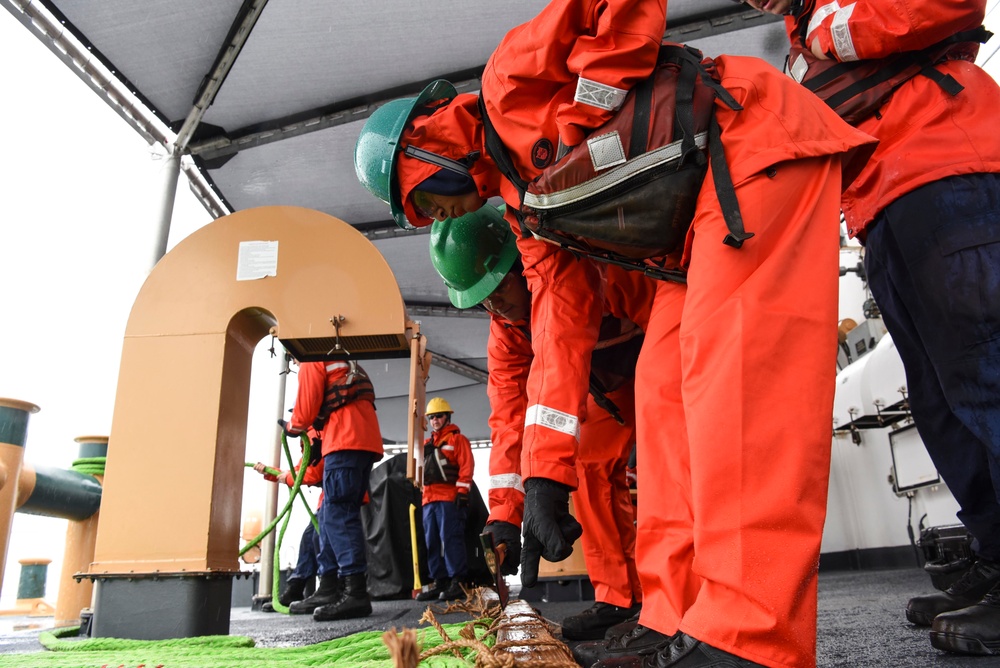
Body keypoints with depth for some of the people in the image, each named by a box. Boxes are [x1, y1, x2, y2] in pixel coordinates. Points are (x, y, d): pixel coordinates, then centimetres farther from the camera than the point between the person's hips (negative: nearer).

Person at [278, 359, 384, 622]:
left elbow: (306, 408, 1)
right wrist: (321, 440, 29)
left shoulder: (311, 364, 7)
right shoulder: (344, 366, 33)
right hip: (366, 442, 9)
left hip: (345, 443, -9)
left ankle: (355, 593, -21)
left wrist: (291, 428, 20)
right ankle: (329, 590, 12)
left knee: (338, 516, -14)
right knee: (331, 516, 11)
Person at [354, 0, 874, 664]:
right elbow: (562, 328, 8)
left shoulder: (509, 84, -3)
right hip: (697, 223, 8)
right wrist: (544, 475, 4)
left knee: (730, 358, -21)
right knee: (665, 389, 0)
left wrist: (582, 121, -14)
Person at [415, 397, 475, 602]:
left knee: (450, 539, -11)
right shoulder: (426, 444, 23)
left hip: (450, 498, -7)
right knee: (431, 542, 6)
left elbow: (466, 467, -5)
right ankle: (438, 582, 12)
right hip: (429, 499, 7)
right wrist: (418, 493, 15)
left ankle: (457, 582, -9)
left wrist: (462, 492, -13)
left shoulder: (457, 439, 4)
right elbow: (420, 470, 23)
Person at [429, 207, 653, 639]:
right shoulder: (505, 332, -13)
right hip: (615, 382, 6)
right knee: (592, 465, -5)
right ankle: (619, 596, 3)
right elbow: (508, 414, -17)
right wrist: (505, 511, -25)